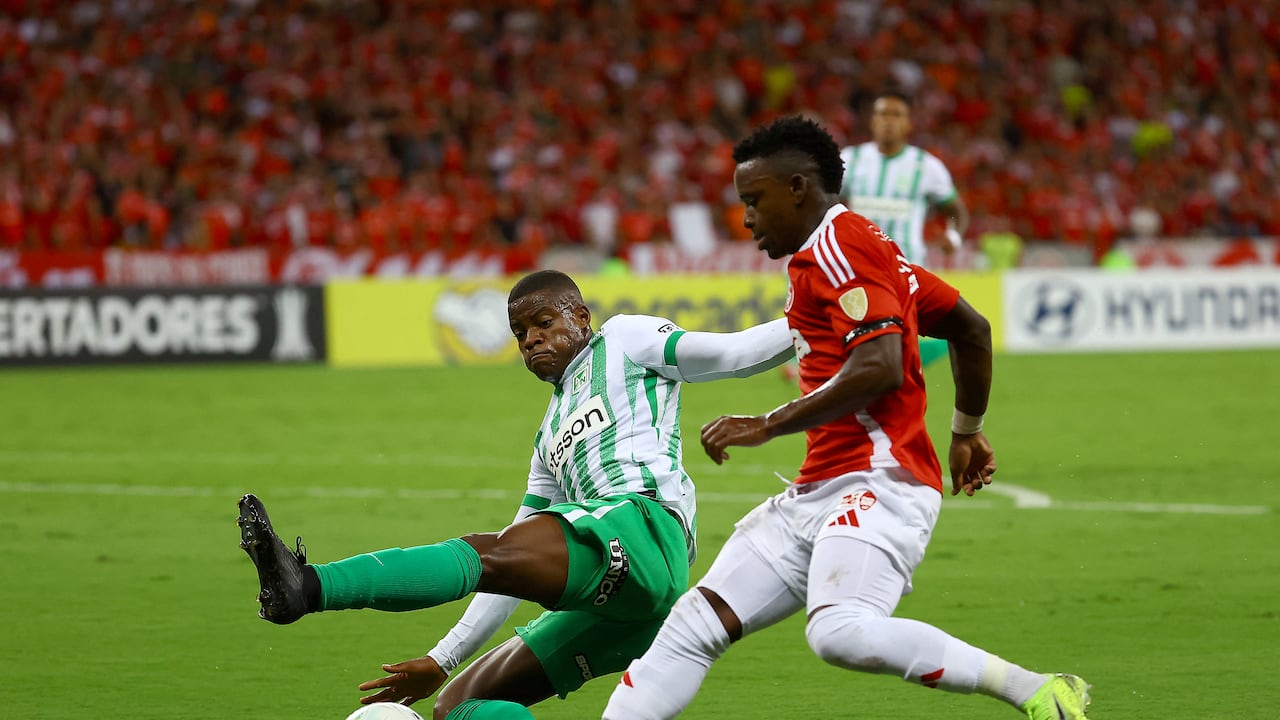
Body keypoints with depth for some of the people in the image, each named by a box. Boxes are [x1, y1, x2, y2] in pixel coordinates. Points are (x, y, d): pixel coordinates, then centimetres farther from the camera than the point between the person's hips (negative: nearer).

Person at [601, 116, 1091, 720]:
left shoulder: (838, 245, -8)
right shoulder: (843, 247, 22)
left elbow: (879, 369, -21)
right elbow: (970, 328, 29)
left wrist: (767, 426, -15)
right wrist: (967, 431, 40)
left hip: (876, 484, -11)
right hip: (816, 494, 11)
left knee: (843, 634, -32)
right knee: (696, 623, 4)